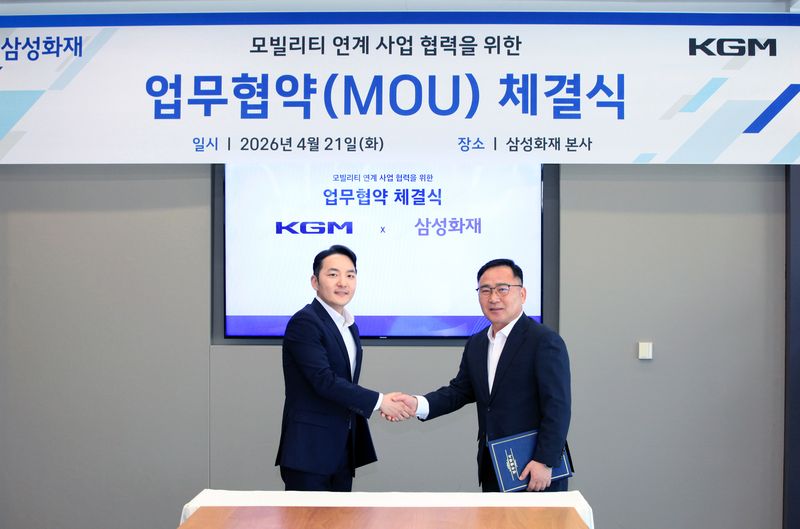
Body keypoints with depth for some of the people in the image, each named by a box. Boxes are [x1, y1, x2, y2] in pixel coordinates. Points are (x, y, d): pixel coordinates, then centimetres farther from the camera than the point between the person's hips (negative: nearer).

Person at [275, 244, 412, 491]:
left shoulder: (350, 327, 14)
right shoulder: (304, 322, -13)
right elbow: (324, 380, -21)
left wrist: (384, 405, -1)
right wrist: (378, 401, -17)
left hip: (342, 451, 8)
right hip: (309, 452, -8)